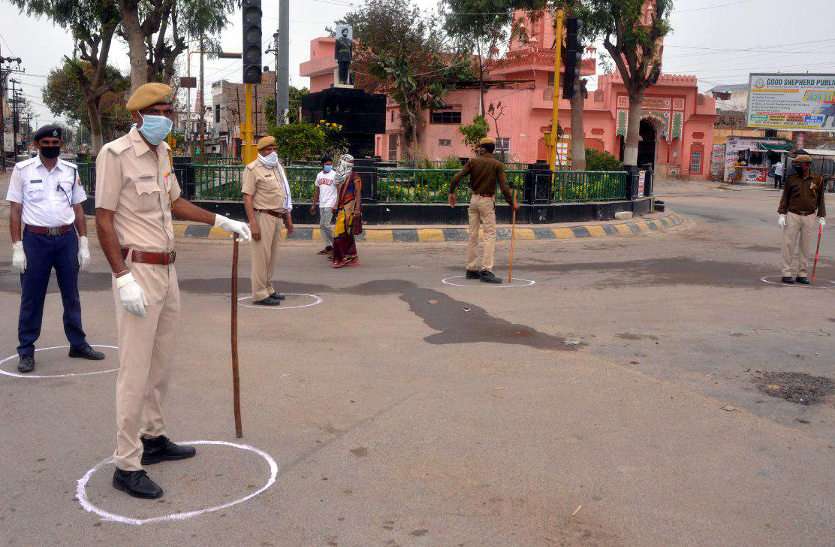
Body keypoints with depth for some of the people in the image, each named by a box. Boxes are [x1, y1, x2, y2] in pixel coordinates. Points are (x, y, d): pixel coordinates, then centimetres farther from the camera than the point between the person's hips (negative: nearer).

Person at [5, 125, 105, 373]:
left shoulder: (71, 170, 6)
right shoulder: (22, 170, -2)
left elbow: (78, 209, 8)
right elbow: (15, 211, -2)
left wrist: (84, 244, 4)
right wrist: (17, 248, -8)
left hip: (66, 238, 3)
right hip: (36, 240, -3)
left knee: (71, 295, 12)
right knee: (31, 297, 4)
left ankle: (78, 343, 24)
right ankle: (26, 351, 14)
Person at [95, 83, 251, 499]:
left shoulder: (162, 152, 13)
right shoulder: (116, 154, -12)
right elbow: (103, 219, -15)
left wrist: (221, 221, 23)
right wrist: (123, 277, -21)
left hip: (167, 270, 9)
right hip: (137, 272, -8)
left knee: (161, 364, 16)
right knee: (135, 370, -6)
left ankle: (153, 439, 31)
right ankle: (126, 465, 2)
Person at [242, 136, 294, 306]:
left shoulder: (278, 167, 17)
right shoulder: (253, 169, -7)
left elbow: (285, 195, 23)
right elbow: (247, 198, -13)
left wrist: (288, 218, 20)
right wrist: (253, 223, -21)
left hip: (277, 217, 8)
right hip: (263, 216, -8)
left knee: (272, 255, 13)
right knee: (261, 255, -7)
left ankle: (268, 289, 23)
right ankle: (260, 294, -2)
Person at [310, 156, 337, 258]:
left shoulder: (334, 175, -7)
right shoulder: (319, 175, 12)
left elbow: (339, 191, -10)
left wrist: (336, 205, -19)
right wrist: (314, 204, 17)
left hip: (330, 204, -7)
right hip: (321, 204, 7)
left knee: (325, 225, -14)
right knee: (322, 226, 9)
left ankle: (335, 245, -7)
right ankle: (328, 246, 17)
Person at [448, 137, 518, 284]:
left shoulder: (473, 161, 2)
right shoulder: (497, 164, -4)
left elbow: (457, 177, -5)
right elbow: (504, 186, -11)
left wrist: (451, 192, 8)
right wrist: (512, 203, -2)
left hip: (474, 199, 4)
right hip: (487, 201, -4)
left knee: (473, 235, 10)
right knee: (490, 235, -4)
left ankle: (471, 269, 14)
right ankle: (486, 270, -14)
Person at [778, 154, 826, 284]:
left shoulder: (817, 180, 4)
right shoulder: (791, 179, 1)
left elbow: (820, 199, 10)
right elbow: (785, 198, 5)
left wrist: (821, 216, 6)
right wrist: (781, 213, -3)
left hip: (809, 217, 1)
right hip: (793, 215, -1)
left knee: (806, 247, 6)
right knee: (789, 245, -2)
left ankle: (803, 274, 14)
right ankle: (787, 273, 4)